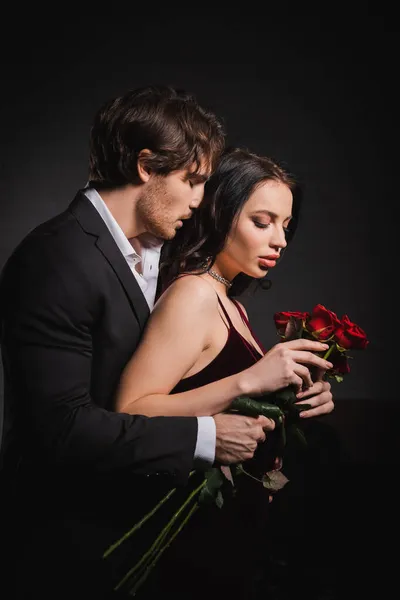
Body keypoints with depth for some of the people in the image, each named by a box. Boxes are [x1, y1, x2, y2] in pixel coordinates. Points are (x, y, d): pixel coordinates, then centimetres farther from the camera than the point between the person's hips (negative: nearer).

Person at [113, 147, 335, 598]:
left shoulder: (229, 303, 8)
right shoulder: (193, 295, -18)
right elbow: (131, 414, -27)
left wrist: (300, 399, -6)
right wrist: (250, 380, -29)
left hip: (233, 523, 9)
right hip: (198, 531, -9)